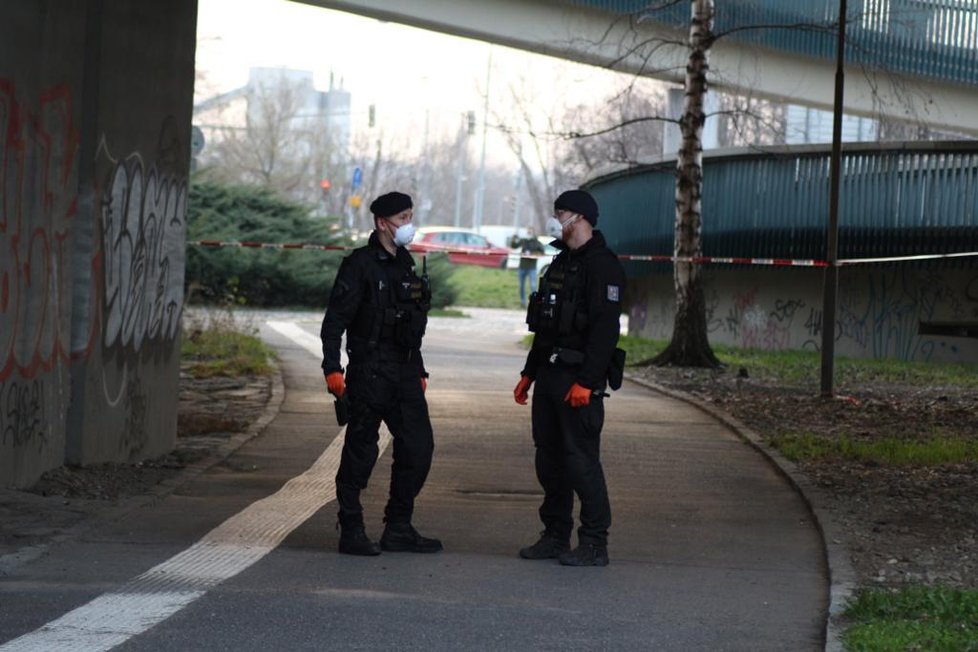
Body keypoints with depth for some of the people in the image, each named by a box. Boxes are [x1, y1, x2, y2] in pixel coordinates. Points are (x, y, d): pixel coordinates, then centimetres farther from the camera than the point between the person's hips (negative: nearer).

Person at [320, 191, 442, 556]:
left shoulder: (406, 264, 16)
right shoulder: (360, 265, -7)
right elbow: (335, 320, -11)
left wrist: (418, 370, 21)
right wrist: (332, 369, -18)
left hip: (404, 375, 7)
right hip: (369, 373, -7)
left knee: (419, 447, 4)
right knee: (361, 452, -2)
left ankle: (398, 530, 13)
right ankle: (351, 532, 5)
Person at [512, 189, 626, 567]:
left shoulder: (602, 266, -12)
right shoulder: (561, 264, 18)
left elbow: (605, 329, -20)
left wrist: (586, 382, -25)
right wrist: (529, 373, 21)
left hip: (580, 379, -9)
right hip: (550, 374, 9)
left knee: (581, 458, -9)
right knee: (549, 458, 10)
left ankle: (594, 545, -5)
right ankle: (555, 536, 18)